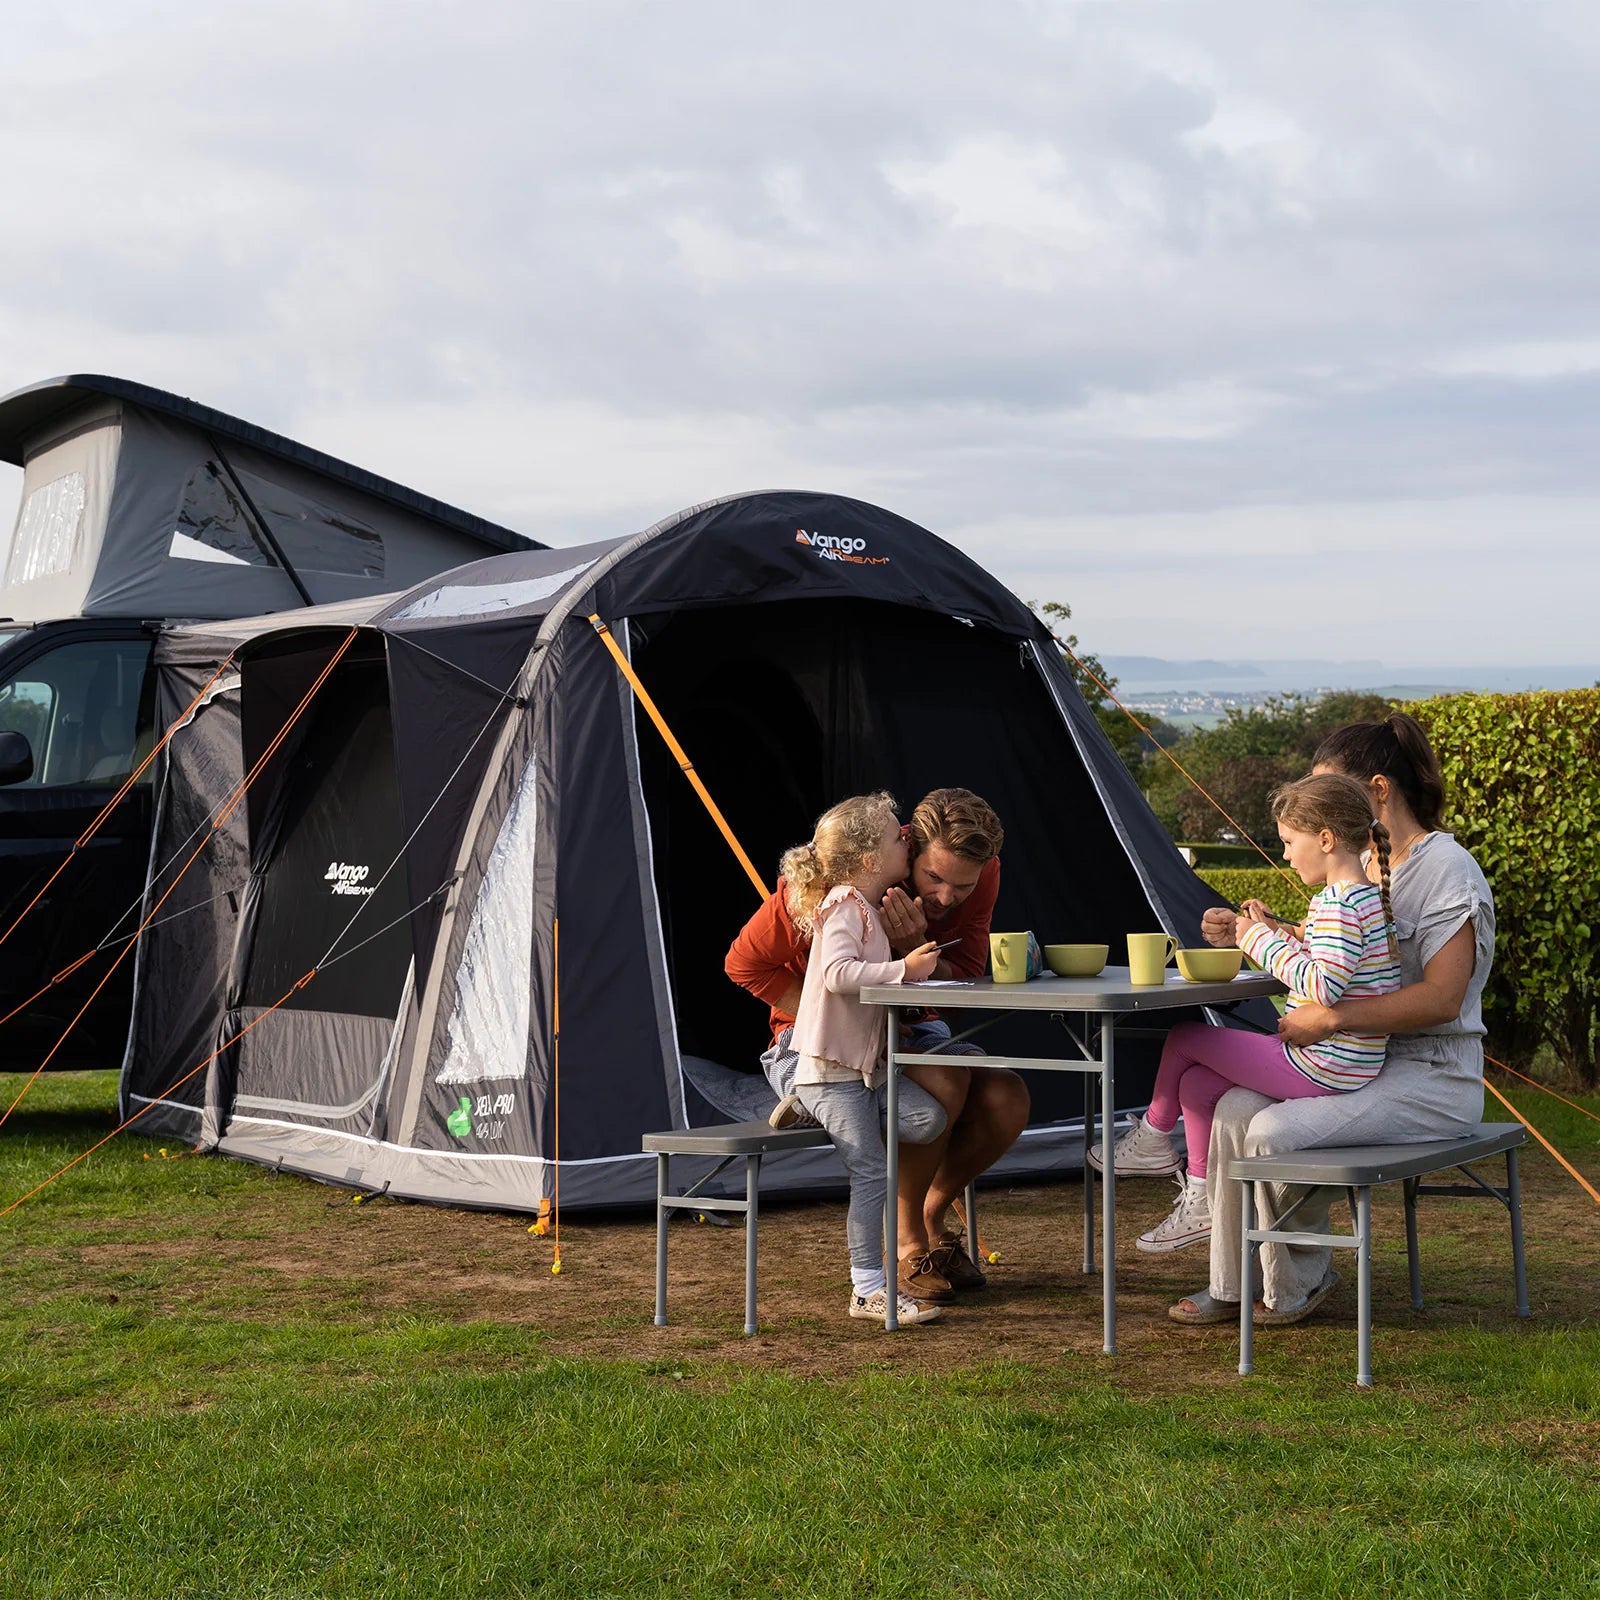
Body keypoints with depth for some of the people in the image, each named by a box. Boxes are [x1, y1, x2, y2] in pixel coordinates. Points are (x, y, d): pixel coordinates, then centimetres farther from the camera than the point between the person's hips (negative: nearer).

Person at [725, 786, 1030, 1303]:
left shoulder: (985, 874, -12)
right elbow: (745, 963, -15)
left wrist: (915, 948, -34)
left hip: (910, 1032, 5)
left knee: (1007, 1097, -21)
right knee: (942, 1083, -33)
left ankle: (930, 1217, 5)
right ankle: (907, 1242, -11)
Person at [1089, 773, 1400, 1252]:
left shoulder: (1338, 907, -21)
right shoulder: (1365, 897, 12)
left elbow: (1321, 985, -31)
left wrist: (1264, 941, -20)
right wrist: (1279, 930, 10)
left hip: (1319, 1068, -10)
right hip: (1347, 1067, 10)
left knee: (1184, 1039, 3)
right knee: (1196, 1083, 15)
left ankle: (1153, 1137, 26)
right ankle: (1202, 1203, 21)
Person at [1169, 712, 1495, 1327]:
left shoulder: (1448, 872, -14)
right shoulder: (1367, 867, 14)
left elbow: (1442, 998, -24)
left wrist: (1330, 1018, -27)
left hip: (1431, 1080, -9)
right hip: (1367, 1066, 9)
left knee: (1275, 1132, -24)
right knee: (1236, 1107, -10)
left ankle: (1303, 1280, 1)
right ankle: (1229, 1287, -2)